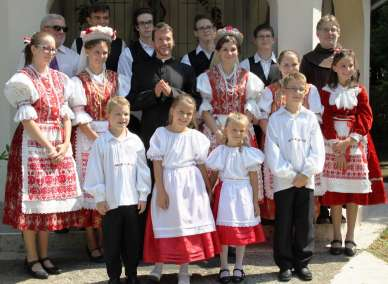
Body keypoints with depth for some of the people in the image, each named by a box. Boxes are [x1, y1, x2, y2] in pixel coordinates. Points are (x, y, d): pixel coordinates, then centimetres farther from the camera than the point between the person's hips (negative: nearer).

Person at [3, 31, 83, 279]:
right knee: (33, 198, -3)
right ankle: (32, 258, 7)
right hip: (33, 145, -6)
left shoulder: (59, 79, 12)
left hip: (59, 146, 6)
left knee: (52, 199, 8)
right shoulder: (24, 79, -5)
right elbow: (27, 120, -11)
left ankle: (44, 255, 18)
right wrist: (49, 147, -13)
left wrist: (66, 144, -4)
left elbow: (66, 115, 9)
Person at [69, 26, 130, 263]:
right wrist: (98, 140, -14)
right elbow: (80, 118, -7)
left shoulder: (115, 79, 9)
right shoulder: (79, 81, -2)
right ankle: (92, 245, 8)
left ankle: (103, 242, 14)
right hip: (88, 139, -3)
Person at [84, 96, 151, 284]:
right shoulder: (101, 143, -4)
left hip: (132, 200, 2)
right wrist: (99, 198, -4)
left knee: (132, 240, 11)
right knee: (111, 242, 7)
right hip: (110, 201, -2)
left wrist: (143, 195, 2)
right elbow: (95, 173, -3)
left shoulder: (135, 141, 2)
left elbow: (142, 170, 4)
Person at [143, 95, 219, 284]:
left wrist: (208, 188, 7)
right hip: (168, 184, -1)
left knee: (188, 223, 6)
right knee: (167, 224, 6)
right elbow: (157, 164, -7)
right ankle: (158, 264, 22)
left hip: (191, 185, 2)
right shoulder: (161, 134, -5)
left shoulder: (196, 137, 1)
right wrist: (161, 190, -12)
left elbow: (201, 165, 6)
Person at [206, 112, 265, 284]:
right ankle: (224, 268, 13)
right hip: (225, 195, 0)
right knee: (223, 231, 2)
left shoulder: (248, 153, -1)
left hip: (243, 195, 1)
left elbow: (254, 180, 2)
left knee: (242, 231, 7)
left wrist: (255, 202, 1)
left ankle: (238, 268, 20)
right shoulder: (219, 152, -1)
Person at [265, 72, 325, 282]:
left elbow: (317, 150, 0)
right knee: (283, 224, 4)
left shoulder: (310, 118, 4)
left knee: (305, 223, 7)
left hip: (306, 180, 2)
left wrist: (305, 174, -10)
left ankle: (302, 263, 19)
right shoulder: (276, 119, -1)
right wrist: (290, 174, -11)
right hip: (283, 180, -1)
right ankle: (285, 264, 15)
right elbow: (272, 152, -6)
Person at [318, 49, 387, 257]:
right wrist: (337, 146, -13)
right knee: (334, 193, -2)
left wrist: (349, 142, -13)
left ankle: (350, 238, 9)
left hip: (356, 145, 1)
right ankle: (336, 238, 8)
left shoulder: (359, 91, 8)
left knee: (354, 193, 1)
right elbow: (326, 121, -3)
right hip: (333, 145, -1)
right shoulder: (326, 92, 3)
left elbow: (365, 119, 0)